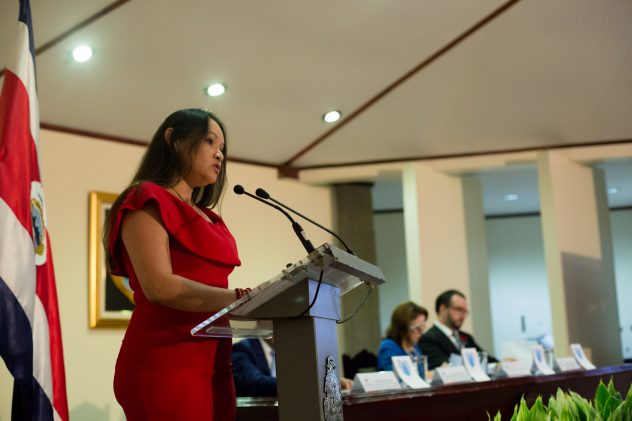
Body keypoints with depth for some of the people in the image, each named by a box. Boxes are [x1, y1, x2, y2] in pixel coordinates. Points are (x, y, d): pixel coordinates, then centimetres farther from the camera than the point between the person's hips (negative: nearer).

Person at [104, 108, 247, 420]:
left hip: (212, 365, 8)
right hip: (164, 365, -8)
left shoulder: (210, 220, 22)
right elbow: (160, 287, -16)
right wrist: (244, 298, -20)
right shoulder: (147, 200, -2)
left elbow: (212, 289, 15)